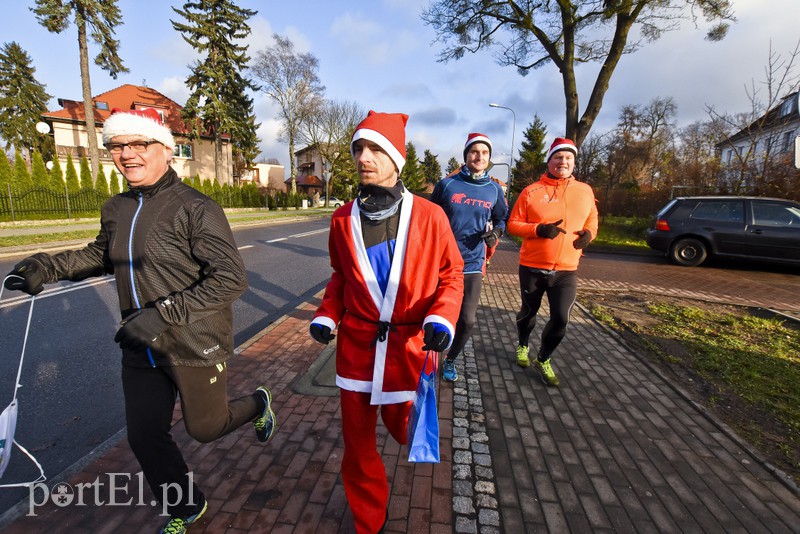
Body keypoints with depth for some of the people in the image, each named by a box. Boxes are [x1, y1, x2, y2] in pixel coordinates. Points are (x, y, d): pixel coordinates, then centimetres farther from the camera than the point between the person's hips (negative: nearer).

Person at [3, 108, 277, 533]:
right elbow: (101, 255, 23)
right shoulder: (116, 209, 5)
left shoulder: (195, 208, -18)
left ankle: (257, 404, 45)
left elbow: (232, 278, -23)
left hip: (196, 346, -6)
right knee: (144, 436, 15)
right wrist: (50, 267, 5)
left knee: (204, 428, 12)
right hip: (140, 350, 7)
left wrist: (163, 313, -28)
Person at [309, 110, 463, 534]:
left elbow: (451, 274, -2)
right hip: (356, 344, 3)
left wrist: (441, 319, -17)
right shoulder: (343, 218, 0)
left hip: (410, 345, -2)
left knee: (403, 427, 16)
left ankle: (409, 419, 57)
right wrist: (326, 316, -2)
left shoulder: (428, 215, -9)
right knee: (357, 440, 14)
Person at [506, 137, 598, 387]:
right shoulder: (531, 191, -5)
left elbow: (592, 219, 18)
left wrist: (589, 233, -4)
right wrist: (539, 229, -20)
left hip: (567, 270, 2)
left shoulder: (585, 191, 5)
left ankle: (544, 360, 23)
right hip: (532, 267, -2)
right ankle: (523, 346, 45)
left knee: (561, 318, -4)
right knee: (529, 311, 15)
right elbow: (513, 224, -4)